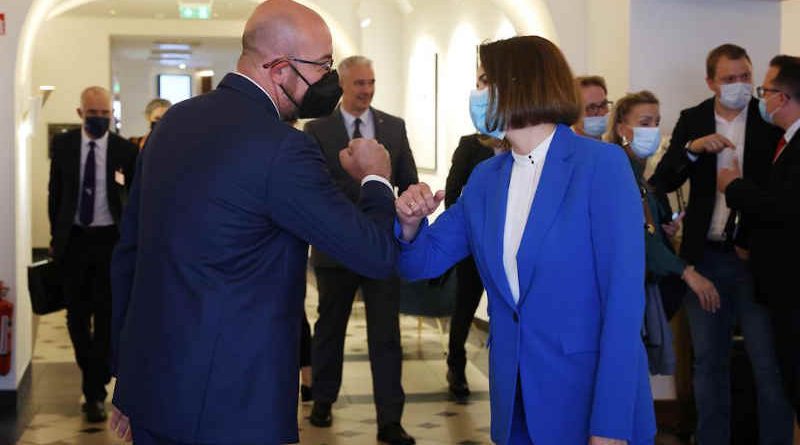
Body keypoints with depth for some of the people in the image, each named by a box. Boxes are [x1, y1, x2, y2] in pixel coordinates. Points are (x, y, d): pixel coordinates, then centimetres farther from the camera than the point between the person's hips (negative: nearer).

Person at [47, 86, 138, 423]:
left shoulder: (125, 150, -4)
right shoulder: (63, 145, 1)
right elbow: (55, 192, 8)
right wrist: (55, 236, 7)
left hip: (110, 240, -2)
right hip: (73, 239, 2)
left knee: (105, 317, -1)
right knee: (77, 316, 10)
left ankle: (95, 392, 7)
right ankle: (92, 375, 30)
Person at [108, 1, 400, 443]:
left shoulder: (174, 120, 6)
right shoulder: (281, 149, -18)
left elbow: (128, 252, 11)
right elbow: (376, 254, -14)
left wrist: (127, 373, 20)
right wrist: (375, 178, 6)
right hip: (229, 406, -8)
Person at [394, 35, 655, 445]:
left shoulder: (601, 165, -11)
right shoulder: (485, 179, 7)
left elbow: (624, 296, -15)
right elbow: (424, 261, 12)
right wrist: (411, 224, -11)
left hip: (590, 397, -5)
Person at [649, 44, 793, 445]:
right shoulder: (692, 121, 5)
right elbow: (662, 182, -1)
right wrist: (692, 148, -17)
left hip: (756, 258, -3)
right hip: (706, 257, 3)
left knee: (769, 363, -1)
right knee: (708, 362, 12)